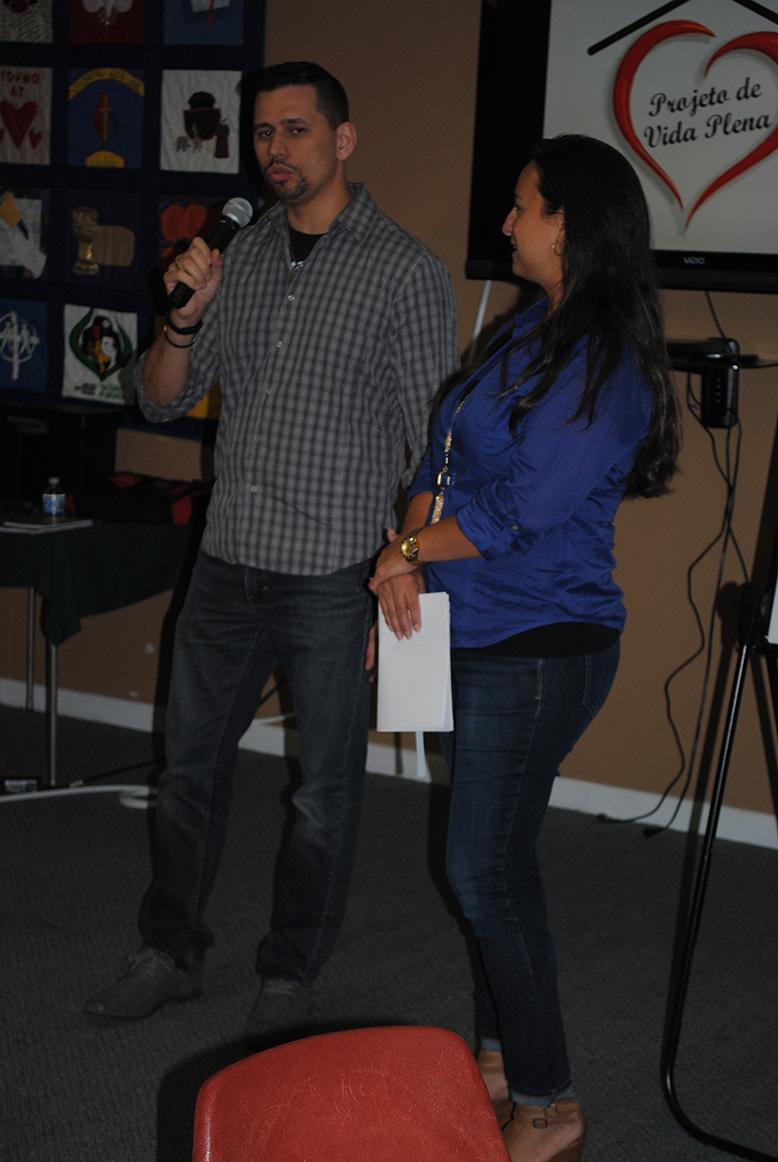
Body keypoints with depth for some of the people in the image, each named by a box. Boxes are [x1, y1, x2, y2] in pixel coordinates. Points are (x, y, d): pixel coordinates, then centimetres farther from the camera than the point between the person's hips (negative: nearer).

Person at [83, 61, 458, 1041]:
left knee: (323, 792, 8)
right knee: (190, 766, 14)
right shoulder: (238, 259, 8)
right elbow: (162, 401, 10)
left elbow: (429, 444, -7)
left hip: (333, 582, -5)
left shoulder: (404, 271, -7)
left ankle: (291, 978, 25)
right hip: (228, 565, 5)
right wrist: (186, 317, -9)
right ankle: (171, 954, 31)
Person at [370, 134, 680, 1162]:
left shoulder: (604, 367, -19)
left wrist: (409, 548, -7)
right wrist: (410, 554, -5)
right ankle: (501, 1061, 32)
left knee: (486, 871, -2)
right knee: (493, 859, 17)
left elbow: (519, 513, -21)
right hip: (484, 636, 9)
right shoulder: (531, 332, 9)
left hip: (540, 650, -9)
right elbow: (446, 451, 11)